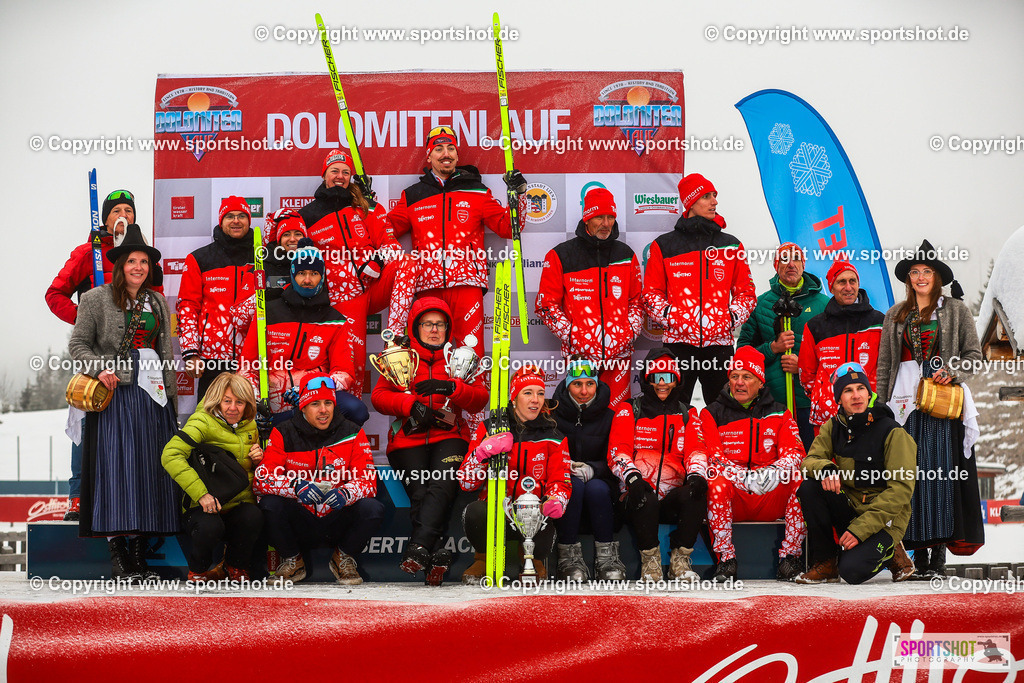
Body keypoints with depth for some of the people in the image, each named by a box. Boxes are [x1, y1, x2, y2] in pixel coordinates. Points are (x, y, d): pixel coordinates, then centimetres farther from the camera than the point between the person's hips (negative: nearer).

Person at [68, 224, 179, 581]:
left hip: (152, 393, 5)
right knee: (116, 466, -10)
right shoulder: (96, 299, 4)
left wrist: (170, 389, 13)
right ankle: (118, 553, -7)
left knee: (149, 469, 2)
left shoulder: (157, 302, 17)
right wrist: (99, 368, -16)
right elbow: (78, 344, 1)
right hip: (115, 391, -5)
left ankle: (139, 552, 7)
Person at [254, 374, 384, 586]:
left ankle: (344, 557, 4)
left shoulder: (353, 434, -3)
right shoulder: (284, 434, -4)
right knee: (270, 504, -29)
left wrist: (345, 493, -31)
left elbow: (368, 481, -8)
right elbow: (261, 479, -13)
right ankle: (292, 560, 1)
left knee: (373, 509, -27)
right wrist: (296, 487, -33)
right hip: (300, 521, 0)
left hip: (337, 522, 0)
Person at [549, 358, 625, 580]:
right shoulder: (553, 416, 2)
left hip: (600, 482, 1)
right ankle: (569, 557, -26)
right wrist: (566, 467, -19)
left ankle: (607, 558, -22)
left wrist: (592, 469, -19)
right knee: (573, 485, -34)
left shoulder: (609, 417, 5)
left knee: (596, 488, -33)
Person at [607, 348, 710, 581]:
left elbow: (696, 450, 5)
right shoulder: (629, 411, 10)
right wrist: (633, 477, -22)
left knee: (696, 495, -31)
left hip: (674, 496, 2)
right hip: (639, 492, -2)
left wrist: (696, 475, -19)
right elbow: (617, 451, -1)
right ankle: (650, 560, -14)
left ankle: (680, 560, -15)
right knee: (646, 501, -37)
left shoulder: (688, 415, 18)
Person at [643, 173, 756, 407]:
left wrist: (731, 319, -3)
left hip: (719, 343, 2)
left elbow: (746, 292, 14)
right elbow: (651, 293, 7)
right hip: (678, 341, -2)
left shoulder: (731, 246, 12)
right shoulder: (664, 246, 7)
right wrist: (670, 318, -9)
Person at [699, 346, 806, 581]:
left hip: (771, 501, 2)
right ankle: (726, 559, -23)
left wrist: (775, 472, -25)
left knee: (799, 482, -26)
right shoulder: (712, 414, 6)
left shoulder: (779, 414, 11)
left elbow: (794, 452, -1)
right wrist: (745, 478, -25)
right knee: (717, 483, -33)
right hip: (733, 501, -1)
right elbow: (712, 457, -7)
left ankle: (790, 556, -17)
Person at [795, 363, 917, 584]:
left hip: (884, 519, -5)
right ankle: (825, 563, -8)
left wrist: (861, 528, -23)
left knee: (852, 570, -27)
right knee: (809, 487, -21)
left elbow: (901, 489, -17)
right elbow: (811, 459, -2)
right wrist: (825, 469, -30)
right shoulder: (834, 427, 2)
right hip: (849, 507, 5)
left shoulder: (892, 432, -13)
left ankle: (891, 552, 8)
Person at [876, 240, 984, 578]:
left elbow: (974, 353, 6)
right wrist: (880, 405, 7)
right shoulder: (895, 315, 17)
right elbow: (884, 364, 15)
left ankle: (939, 556, -6)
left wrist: (952, 372, -12)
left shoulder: (956, 309, 9)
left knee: (941, 470, -8)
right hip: (905, 398, 3)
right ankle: (918, 554, 1)